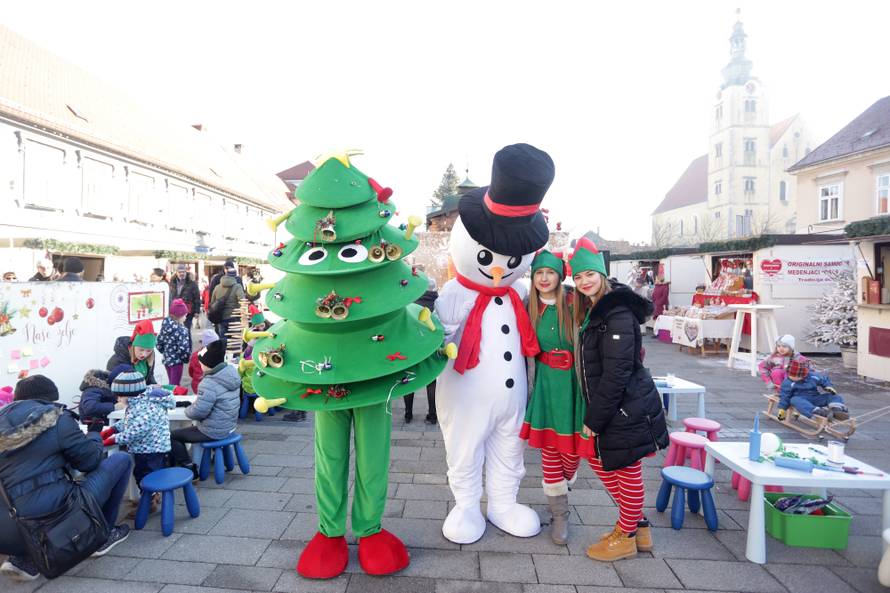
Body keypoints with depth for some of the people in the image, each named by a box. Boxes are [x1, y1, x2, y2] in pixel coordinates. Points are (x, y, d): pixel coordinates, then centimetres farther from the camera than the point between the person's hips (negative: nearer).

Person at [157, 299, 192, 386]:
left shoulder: (165, 325, 1)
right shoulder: (181, 330, -22)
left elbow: (159, 343, 7)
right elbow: (183, 348, -25)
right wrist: (186, 358, -7)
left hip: (167, 359, 8)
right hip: (176, 361, -7)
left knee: (171, 384, 21)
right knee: (175, 385, 2)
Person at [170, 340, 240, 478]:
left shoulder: (209, 384, -27)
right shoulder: (231, 373, -1)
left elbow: (198, 412, -24)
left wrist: (188, 409, -4)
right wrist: (196, 403, 7)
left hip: (213, 432, -9)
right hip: (229, 426, 9)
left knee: (172, 436, 7)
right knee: (192, 427, 31)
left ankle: (190, 470, 10)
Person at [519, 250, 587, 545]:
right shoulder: (529, 309, 3)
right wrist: (529, 385, 7)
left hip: (573, 383, -1)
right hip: (546, 384, 2)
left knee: (573, 448, 8)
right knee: (549, 451, 4)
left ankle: (564, 484, 41)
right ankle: (559, 514, 20)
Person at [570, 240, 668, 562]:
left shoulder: (618, 314, -20)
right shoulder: (592, 312, 10)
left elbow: (616, 373, -23)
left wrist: (594, 419, -17)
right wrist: (593, 415, 13)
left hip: (627, 410, -10)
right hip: (608, 409, 10)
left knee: (627, 472, 7)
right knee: (598, 459, 19)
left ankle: (626, 537, 28)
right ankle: (638, 526, 36)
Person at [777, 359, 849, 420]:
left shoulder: (814, 376, -1)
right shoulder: (787, 383, -9)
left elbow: (825, 379, 18)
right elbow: (784, 396, -4)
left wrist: (828, 387, -2)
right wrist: (782, 409, -6)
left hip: (815, 398, 4)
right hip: (801, 399, -4)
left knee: (835, 396, -8)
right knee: (795, 400, -40)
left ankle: (836, 409, -41)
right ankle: (819, 412, -59)